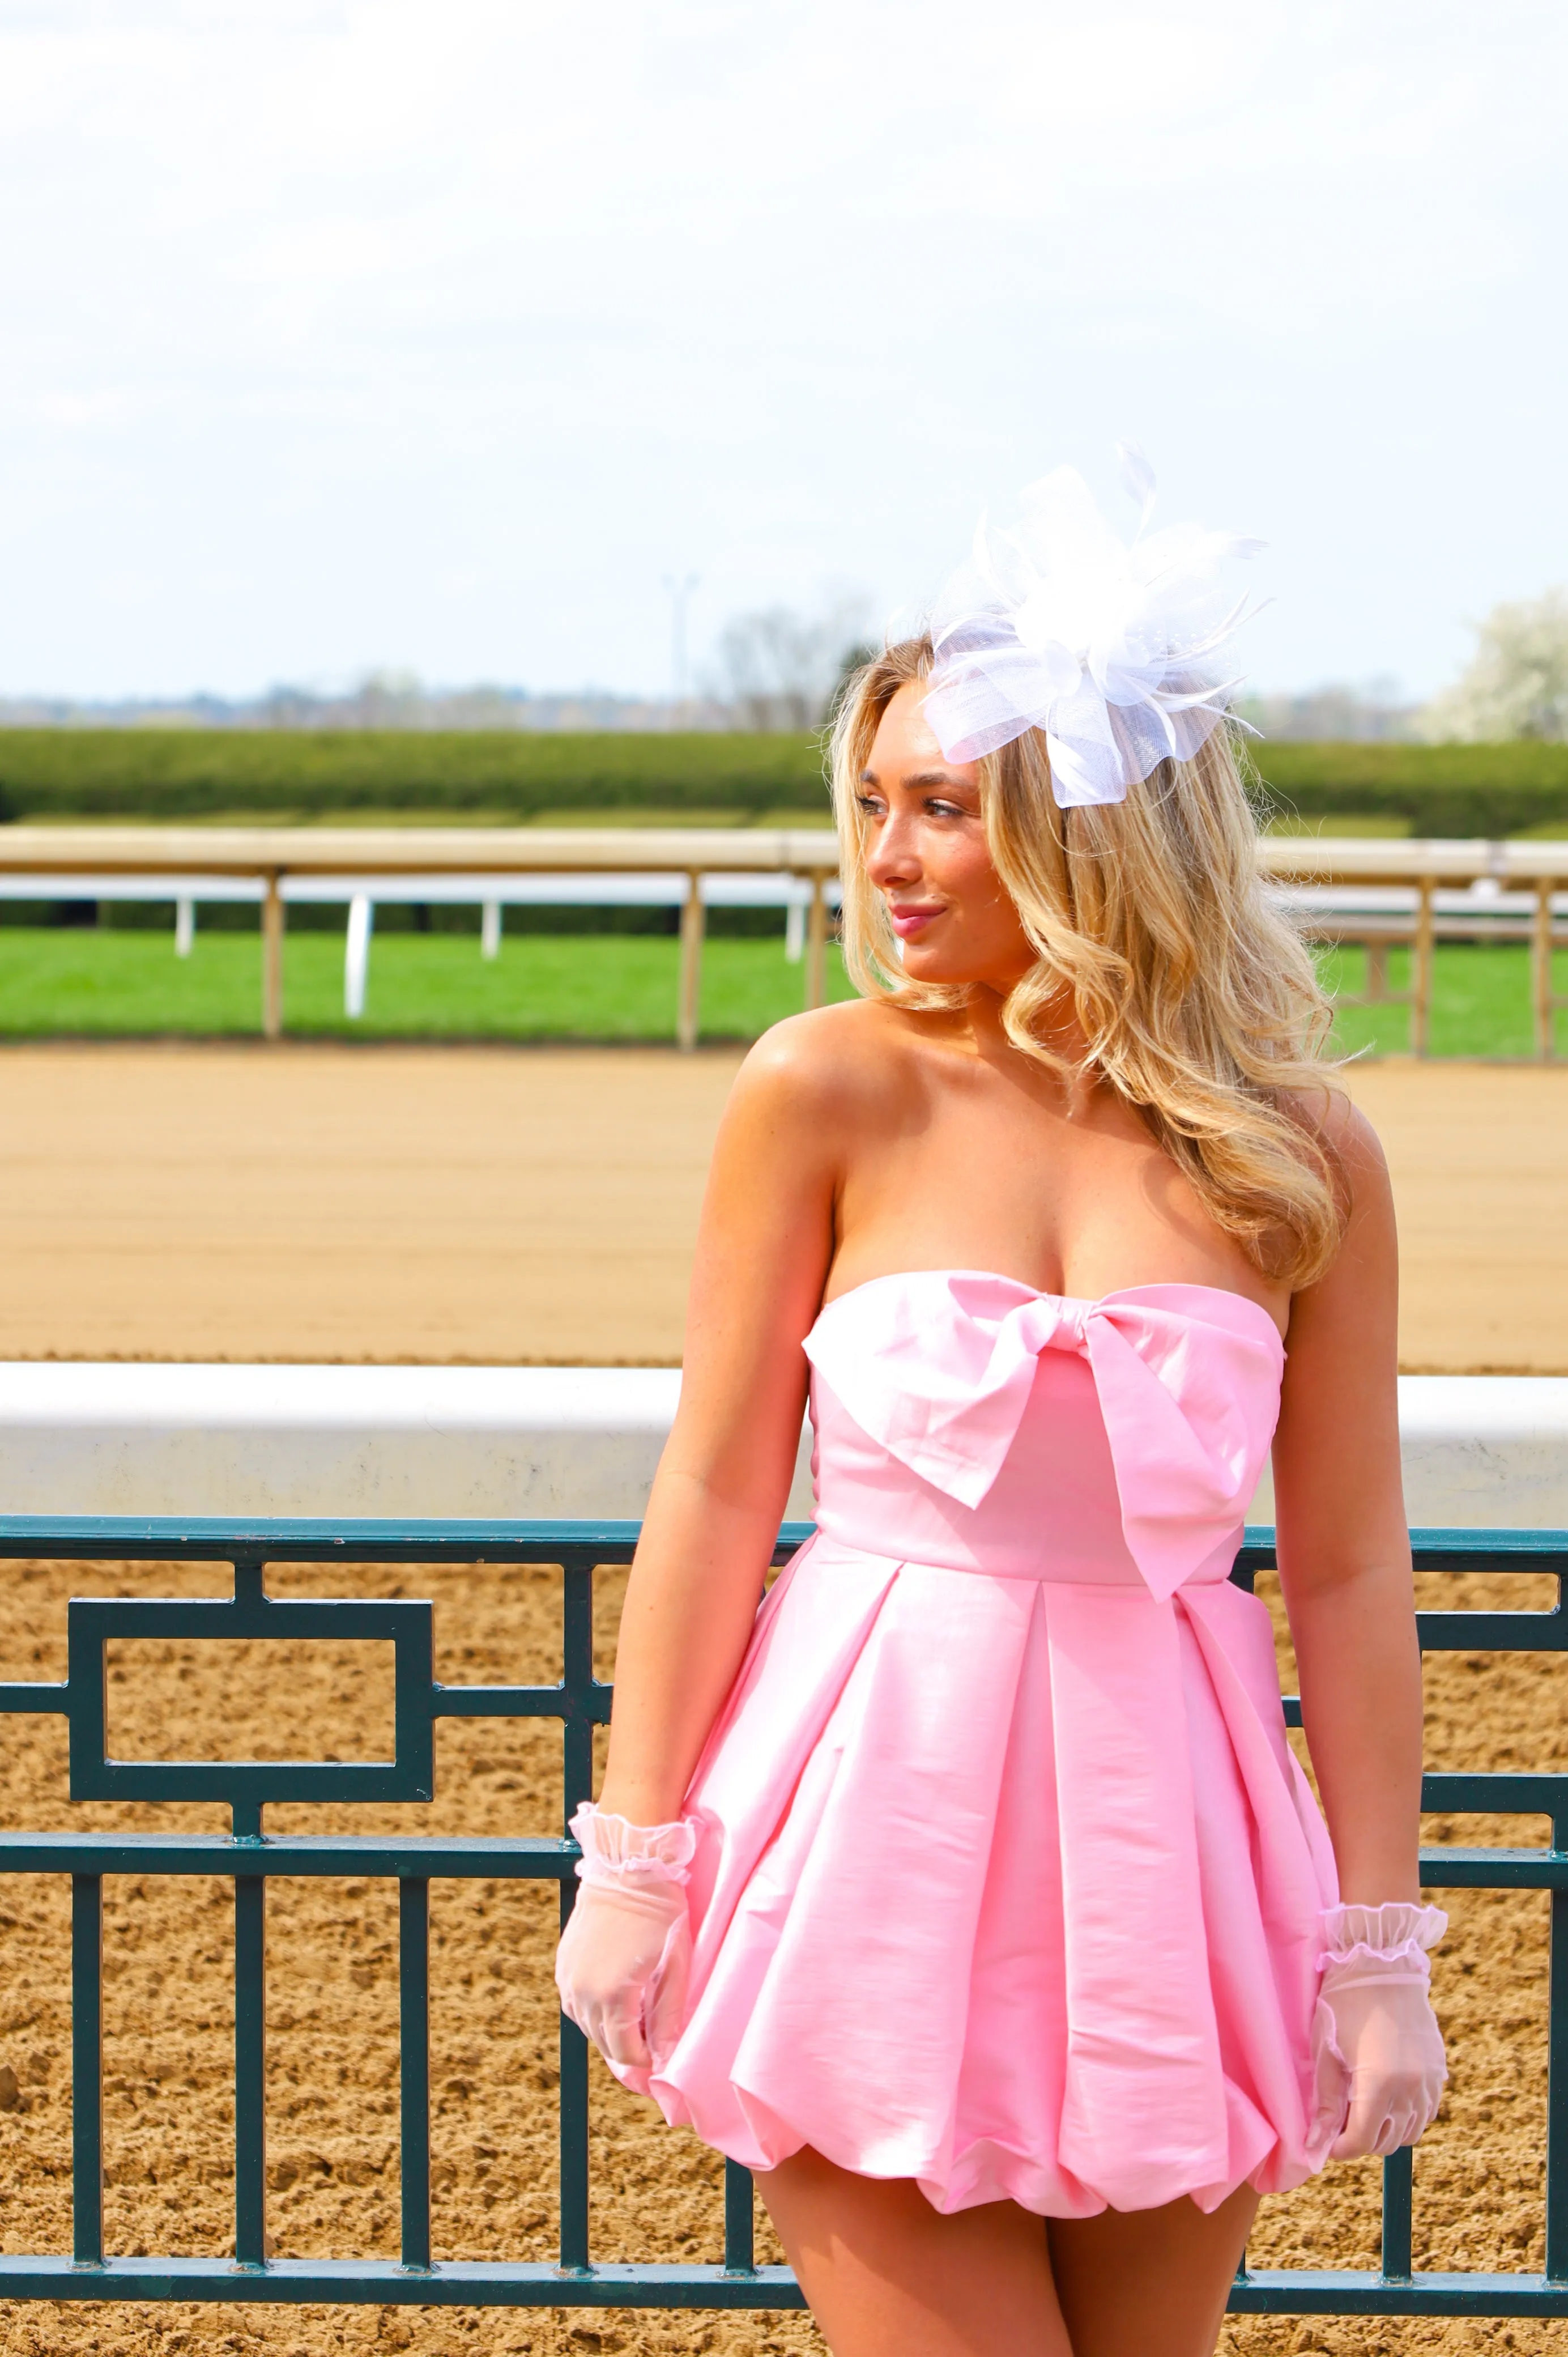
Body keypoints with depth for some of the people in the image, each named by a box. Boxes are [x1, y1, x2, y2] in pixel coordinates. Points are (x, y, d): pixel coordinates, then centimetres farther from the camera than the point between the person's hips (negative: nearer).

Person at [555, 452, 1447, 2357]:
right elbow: (717, 1490, -1)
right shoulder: (828, 1095, -5)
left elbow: (1347, 1570, 2)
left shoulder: (1300, 1156, -2)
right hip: (874, 1823, -2)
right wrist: (634, 1853, -1)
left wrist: (1379, 1940, 2)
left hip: (1161, 1833, 2)